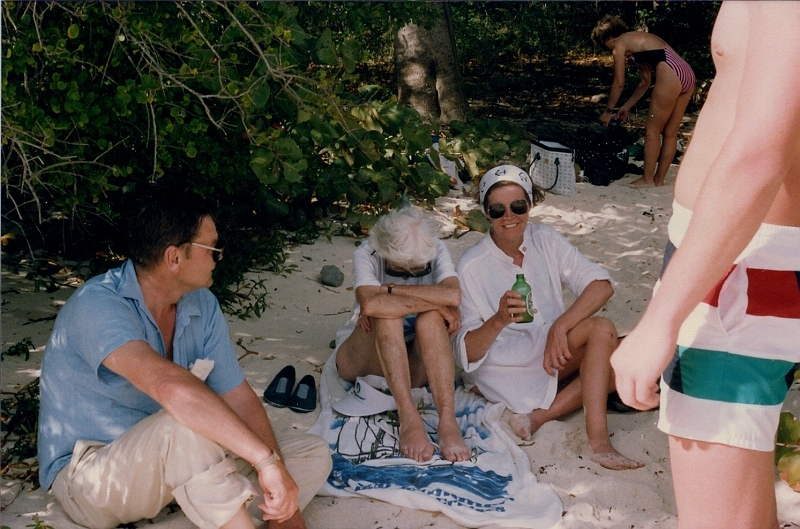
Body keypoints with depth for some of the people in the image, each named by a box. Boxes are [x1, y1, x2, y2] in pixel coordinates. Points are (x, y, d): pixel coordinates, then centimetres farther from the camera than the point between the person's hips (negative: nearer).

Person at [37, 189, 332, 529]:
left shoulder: (202, 305, -3)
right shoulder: (97, 306, -26)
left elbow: (239, 398, -5)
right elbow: (168, 384, -43)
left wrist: (284, 501, -18)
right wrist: (267, 460, -46)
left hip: (169, 457, 7)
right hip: (86, 477, -7)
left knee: (313, 455, -2)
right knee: (186, 423, -37)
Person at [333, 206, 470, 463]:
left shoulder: (438, 251, -11)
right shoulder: (366, 255, -17)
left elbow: (454, 295, -31)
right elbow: (370, 304, -37)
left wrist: (389, 289, -27)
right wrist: (436, 302, -32)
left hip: (415, 364, 2)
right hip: (361, 360, -1)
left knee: (431, 319, -30)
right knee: (387, 315, -33)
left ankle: (447, 420, -41)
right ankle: (409, 419, -41)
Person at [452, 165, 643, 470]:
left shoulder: (546, 241, -1)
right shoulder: (473, 266, -11)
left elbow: (602, 285, -14)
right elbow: (466, 353, -15)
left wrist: (560, 326, -29)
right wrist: (498, 320, -34)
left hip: (551, 353, 5)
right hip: (500, 369, -5)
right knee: (600, 330, -25)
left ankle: (540, 415, -23)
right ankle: (597, 439, -30)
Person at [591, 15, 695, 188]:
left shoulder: (620, 44, 5)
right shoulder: (638, 41, 30)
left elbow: (619, 83, 6)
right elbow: (644, 83, 33)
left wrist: (608, 111, 16)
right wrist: (627, 107, 37)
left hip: (670, 76, -9)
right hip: (687, 76, 9)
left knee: (652, 130, 3)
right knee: (670, 133, 14)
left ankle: (648, 179, 10)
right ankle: (659, 179, 21)